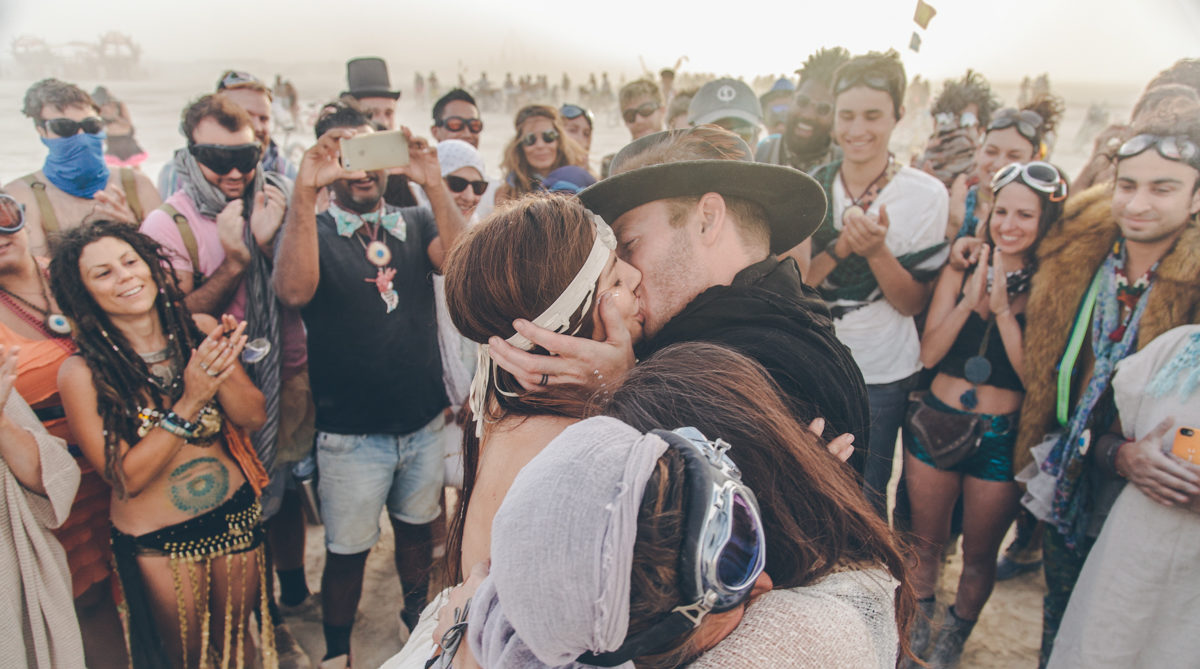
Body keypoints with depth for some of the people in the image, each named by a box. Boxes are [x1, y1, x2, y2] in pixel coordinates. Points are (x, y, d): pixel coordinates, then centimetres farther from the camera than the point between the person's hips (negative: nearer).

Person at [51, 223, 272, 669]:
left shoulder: (201, 330, -8)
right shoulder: (83, 373, -17)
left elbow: (254, 418, -7)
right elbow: (127, 479, -17)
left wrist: (221, 372, -26)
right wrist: (190, 401, -28)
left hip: (236, 515, 3)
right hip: (159, 542, -2)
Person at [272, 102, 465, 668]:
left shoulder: (414, 223, 3)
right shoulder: (311, 231, -5)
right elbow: (293, 290, -27)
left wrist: (434, 183, -29)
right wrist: (304, 192, -32)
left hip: (424, 424, 3)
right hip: (350, 434, -3)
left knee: (417, 530, 22)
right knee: (347, 552, 11)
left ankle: (418, 620, 47)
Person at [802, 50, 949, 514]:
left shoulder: (925, 194, -8)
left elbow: (913, 303, -7)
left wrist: (876, 250, -24)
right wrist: (840, 247, -23)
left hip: (882, 375, -1)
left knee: (864, 498, 10)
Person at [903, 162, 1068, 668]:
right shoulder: (961, 272, -1)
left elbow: (1035, 375, -16)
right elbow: (928, 354, -6)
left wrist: (1002, 307, -22)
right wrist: (970, 300, -17)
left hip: (1002, 440, -2)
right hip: (936, 424, 2)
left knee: (979, 555, 16)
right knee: (925, 541, 19)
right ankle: (919, 622, 45)